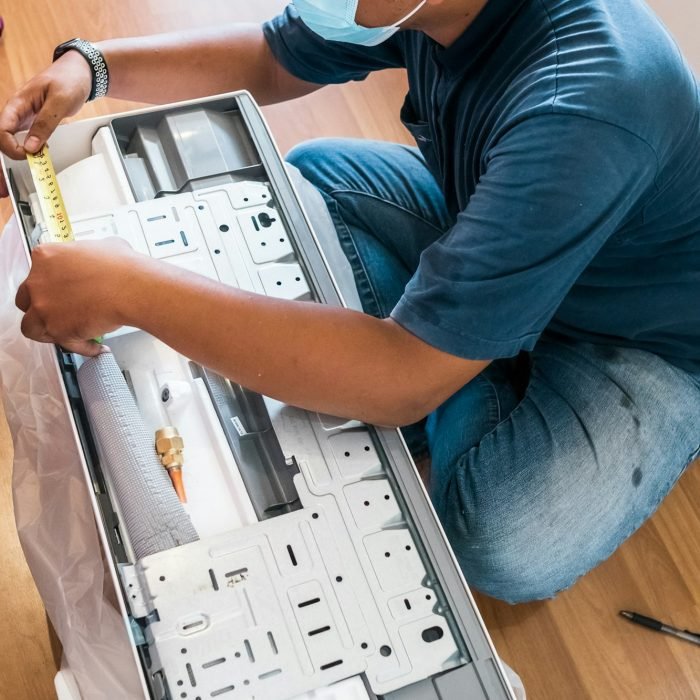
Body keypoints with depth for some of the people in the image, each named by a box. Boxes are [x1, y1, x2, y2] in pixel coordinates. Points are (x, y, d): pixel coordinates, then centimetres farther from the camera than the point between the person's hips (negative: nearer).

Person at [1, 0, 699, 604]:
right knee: (310, 173, 0)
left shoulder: (585, 103, -42)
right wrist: (91, 66, -11)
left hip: (643, 335, -6)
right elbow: (270, 62, 3)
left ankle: (466, 408, 2)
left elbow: (406, 378, -42)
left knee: (504, 548, -30)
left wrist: (129, 291, -40)